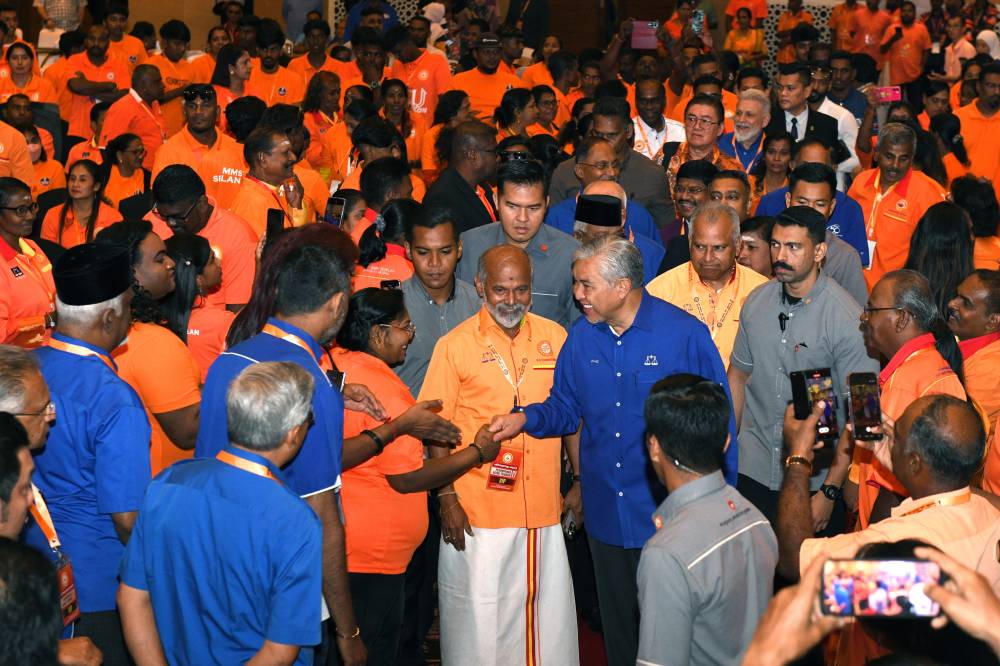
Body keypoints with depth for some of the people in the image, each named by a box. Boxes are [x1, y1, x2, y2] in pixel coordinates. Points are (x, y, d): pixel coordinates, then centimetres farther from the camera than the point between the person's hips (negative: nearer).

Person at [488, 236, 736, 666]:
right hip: (606, 514, 5)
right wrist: (526, 418, -10)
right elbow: (565, 408, 11)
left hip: (670, 517, -4)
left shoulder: (685, 333, -11)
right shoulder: (581, 338, 3)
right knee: (618, 625, 18)